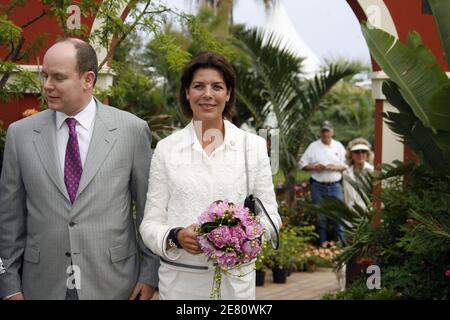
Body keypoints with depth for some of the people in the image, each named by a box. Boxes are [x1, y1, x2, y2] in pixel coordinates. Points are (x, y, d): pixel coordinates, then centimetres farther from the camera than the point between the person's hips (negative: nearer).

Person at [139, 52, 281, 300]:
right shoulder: (166, 148, 1)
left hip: (236, 279, 0)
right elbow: (151, 223, 1)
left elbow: (270, 216, 4)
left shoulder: (254, 146, 2)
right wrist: (176, 236, -19)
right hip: (179, 281, 0)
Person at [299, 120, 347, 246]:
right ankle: (322, 244, 14)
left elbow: (346, 165, 10)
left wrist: (336, 167, -10)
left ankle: (342, 243, 2)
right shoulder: (313, 146, 5)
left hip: (335, 186, 0)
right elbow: (302, 164, 5)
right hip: (318, 187, 0)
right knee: (320, 216, 5)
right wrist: (314, 167, -12)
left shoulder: (339, 146, 9)